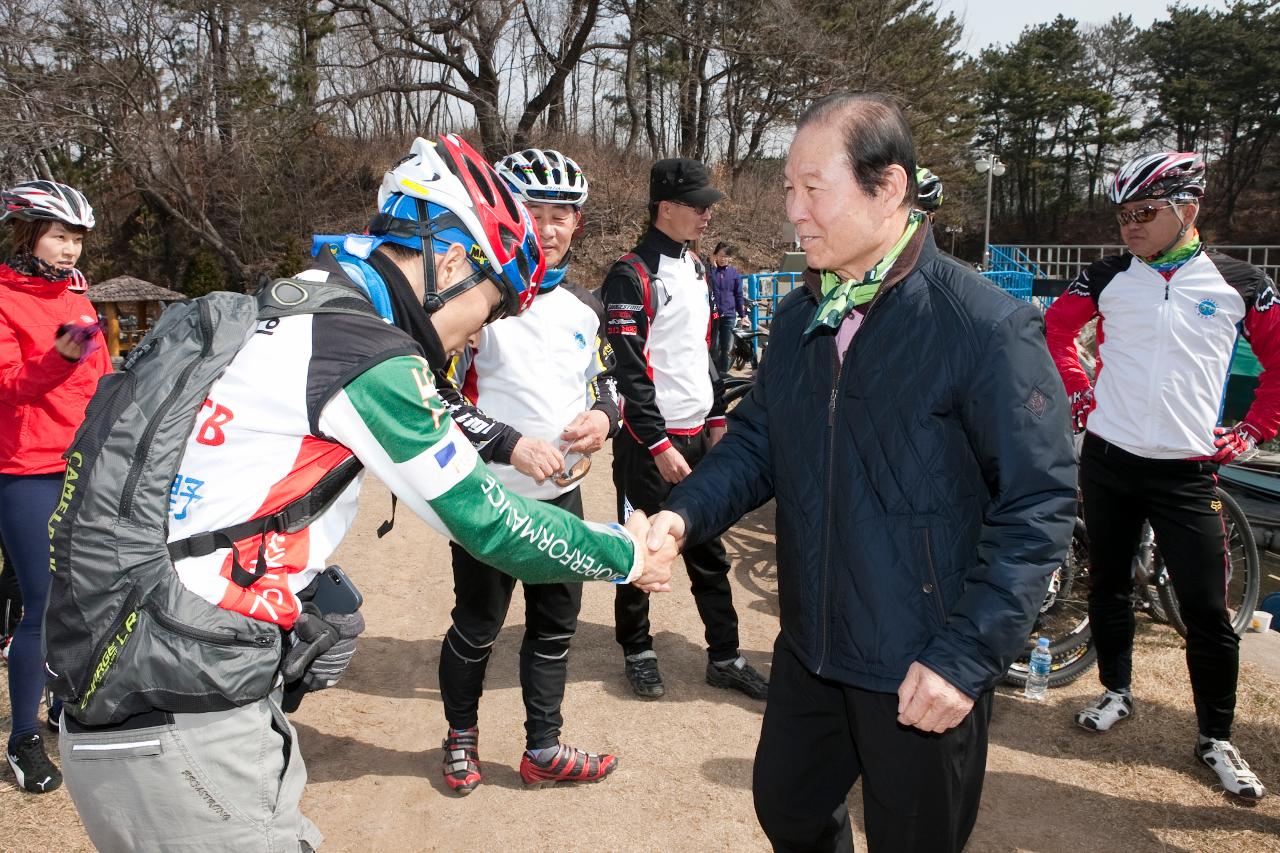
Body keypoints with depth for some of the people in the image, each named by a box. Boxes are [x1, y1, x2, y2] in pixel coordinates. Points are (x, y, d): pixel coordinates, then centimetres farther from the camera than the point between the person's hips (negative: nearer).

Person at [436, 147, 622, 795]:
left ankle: (543, 751, 29)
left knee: (555, 623, 13)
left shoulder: (584, 307, 7)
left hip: (562, 496, 6)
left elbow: (604, 380, 17)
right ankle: (461, 734, 35)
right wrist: (513, 445, -23)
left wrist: (604, 415, -6)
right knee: (477, 627, 9)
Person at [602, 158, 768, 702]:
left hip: (697, 435, 8)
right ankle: (637, 652, 23)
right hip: (649, 440, -8)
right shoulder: (631, 276, -13)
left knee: (708, 549, 12)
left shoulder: (695, 268, 13)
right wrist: (659, 446, -18)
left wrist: (717, 418, 14)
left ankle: (724, 657, 22)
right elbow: (628, 372, -17)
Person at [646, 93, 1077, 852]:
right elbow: (757, 442, 9)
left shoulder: (989, 327, -18)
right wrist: (685, 513, -9)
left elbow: (1039, 505, -17)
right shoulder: (799, 318, 3)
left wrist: (968, 655, -20)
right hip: (809, 650, 6)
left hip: (925, 678, -6)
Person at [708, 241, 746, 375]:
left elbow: (739, 295, 10)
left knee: (727, 348, 5)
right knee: (713, 346, 0)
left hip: (729, 315, 2)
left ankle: (723, 372, 14)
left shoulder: (734, 272, 7)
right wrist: (713, 267, -15)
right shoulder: (710, 270, 2)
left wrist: (742, 315, 6)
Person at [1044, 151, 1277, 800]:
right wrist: (1078, 391, 6)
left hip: (1186, 471, -2)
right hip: (1107, 459, 2)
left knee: (1207, 610, 0)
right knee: (1107, 583, 13)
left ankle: (1216, 738, 17)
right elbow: (1055, 329, 16)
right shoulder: (1107, 277, 2)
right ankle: (1117, 689, 34)